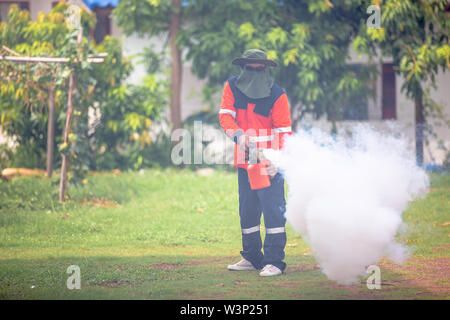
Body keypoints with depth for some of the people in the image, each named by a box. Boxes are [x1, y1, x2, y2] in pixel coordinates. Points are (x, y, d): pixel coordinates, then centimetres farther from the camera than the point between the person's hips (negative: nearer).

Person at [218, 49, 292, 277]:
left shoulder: (277, 96, -10)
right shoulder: (232, 87, 2)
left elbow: (284, 132, -11)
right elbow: (225, 115, -4)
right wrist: (238, 135, -24)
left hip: (269, 163, -5)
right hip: (244, 161, 5)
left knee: (273, 210, -11)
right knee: (247, 211, 14)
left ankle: (274, 262, -9)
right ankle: (252, 258, 26)